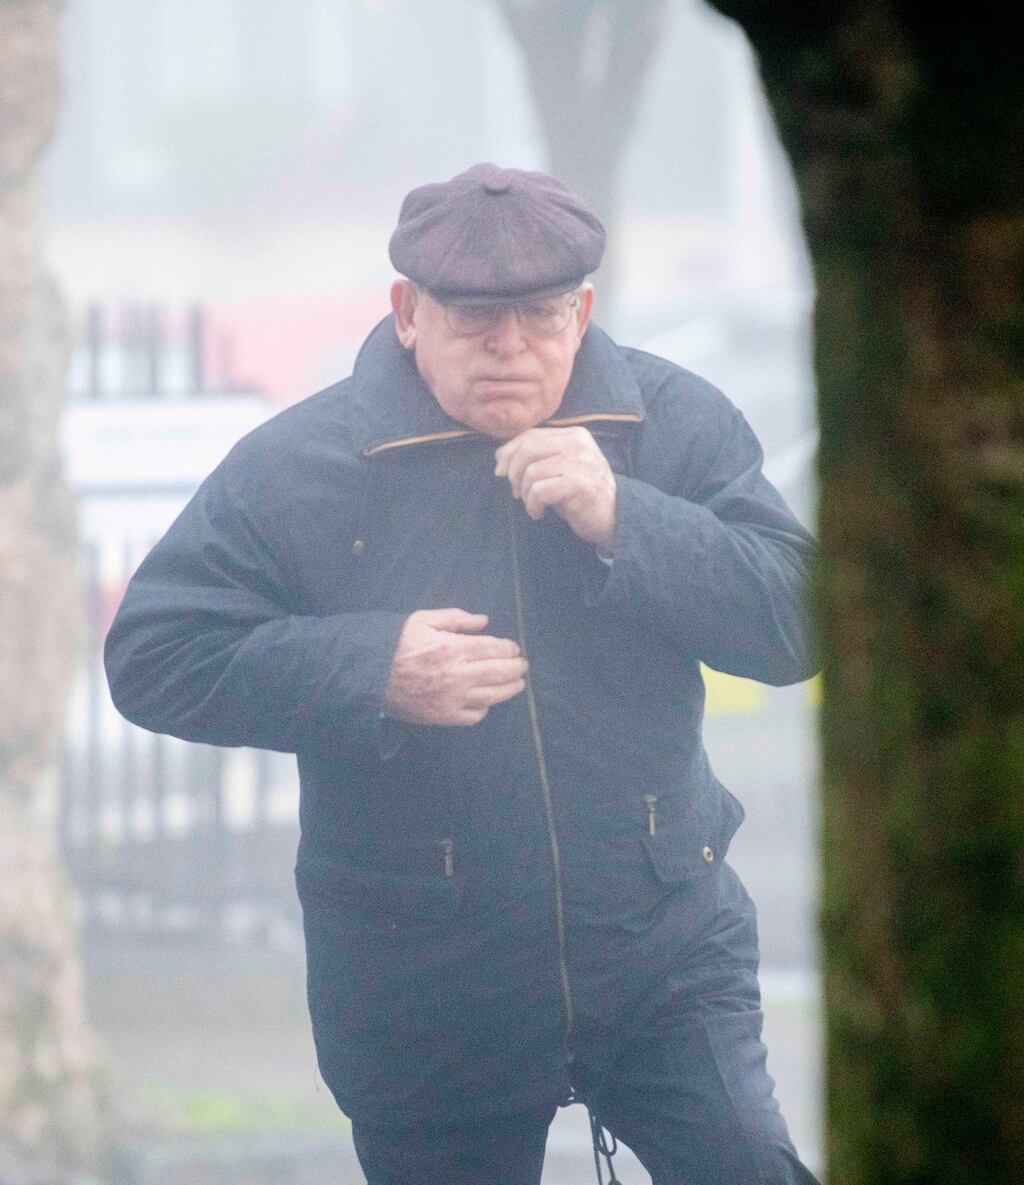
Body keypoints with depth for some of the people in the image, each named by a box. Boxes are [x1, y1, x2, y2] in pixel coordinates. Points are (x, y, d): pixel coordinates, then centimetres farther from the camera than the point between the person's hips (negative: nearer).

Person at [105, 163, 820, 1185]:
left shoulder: (676, 423, -1)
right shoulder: (296, 466, -7)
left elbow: (799, 623, -9)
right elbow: (151, 657, -8)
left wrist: (623, 521, -22)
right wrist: (368, 668, -20)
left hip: (665, 953, 1)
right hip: (422, 996, -1)